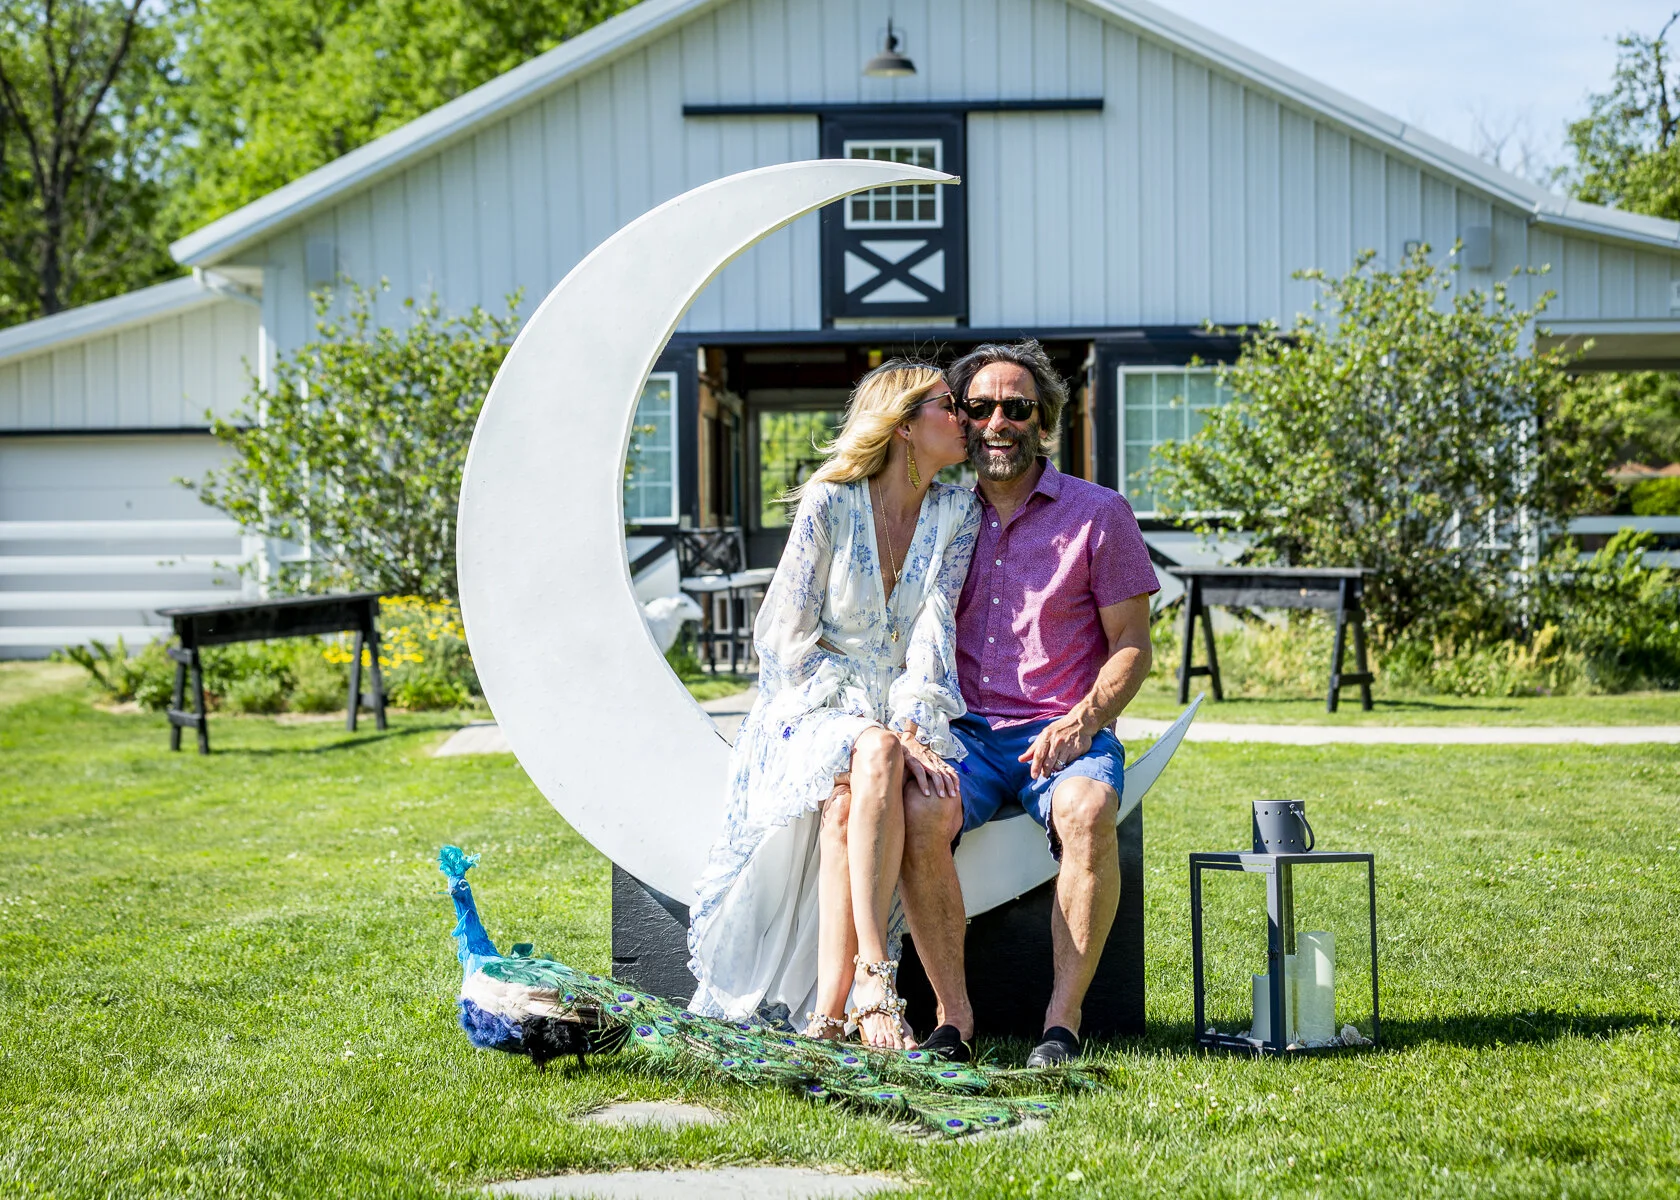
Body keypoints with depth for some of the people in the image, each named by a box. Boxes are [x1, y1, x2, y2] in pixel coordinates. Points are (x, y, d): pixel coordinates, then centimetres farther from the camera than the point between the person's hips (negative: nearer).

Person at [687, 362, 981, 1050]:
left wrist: (913, 726, -23)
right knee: (874, 755, -37)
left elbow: (934, 630, -6)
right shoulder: (829, 505, -4)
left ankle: (830, 1007, -39)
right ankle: (873, 983, -43)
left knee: (848, 797, -34)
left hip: (901, 716, 2)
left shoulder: (957, 513, 6)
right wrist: (886, 733, -16)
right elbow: (786, 638, -7)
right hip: (812, 708, -2)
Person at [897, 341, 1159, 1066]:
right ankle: (953, 1015, -22)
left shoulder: (1098, 514, 4)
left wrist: (1081, 721, -15)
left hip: (1065, 733, -2)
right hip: (965, 732, 2)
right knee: (922, 810, -32)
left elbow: (1131, 647, 3)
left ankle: (1064, 1018, -26)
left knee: (1087, 814, -36)